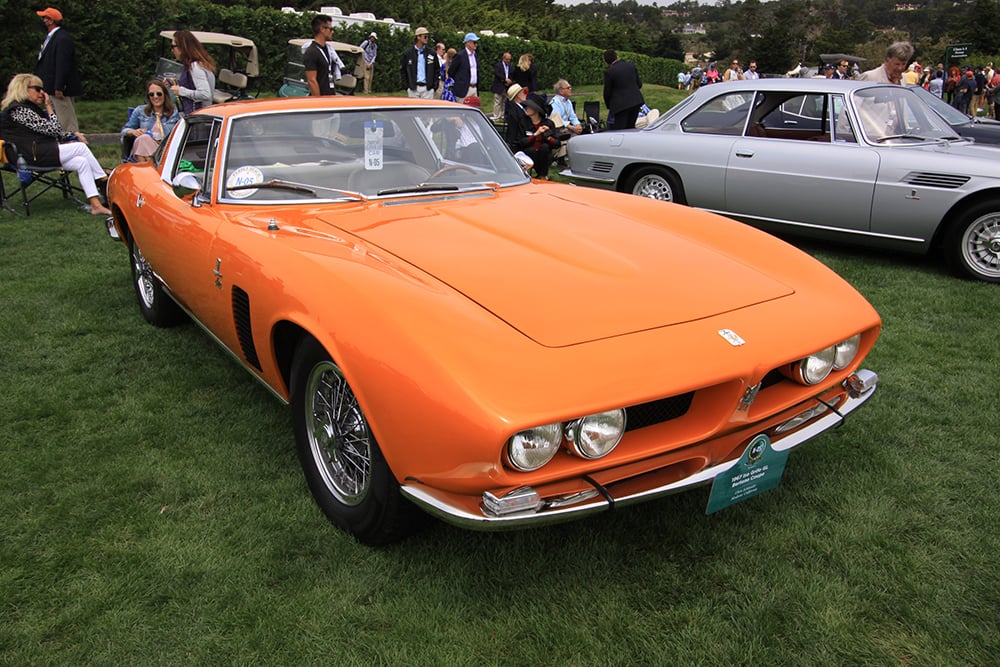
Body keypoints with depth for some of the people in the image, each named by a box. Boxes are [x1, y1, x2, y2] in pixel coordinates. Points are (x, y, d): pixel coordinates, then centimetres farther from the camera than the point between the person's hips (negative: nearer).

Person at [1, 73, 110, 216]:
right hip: (32, 157, -9)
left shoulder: (30, 107, 22)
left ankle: (96, 205, -17)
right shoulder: (18, 110, -9)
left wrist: (73, 135, 6)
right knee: (81, 147, -13)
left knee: (82, 162, -8)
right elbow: (51, 129, -13)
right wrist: (49, 106, -1)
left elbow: (54, 132, 21)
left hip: (43, 153, 9)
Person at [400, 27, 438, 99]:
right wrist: (406, 86, -1)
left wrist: (435, 86, 0)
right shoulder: (407, 53, 5)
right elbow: (402, 71, 8)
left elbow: (436, 70, 11)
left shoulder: (432, 54, 8)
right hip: (413, 88, -1)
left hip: (428, 88, 1)